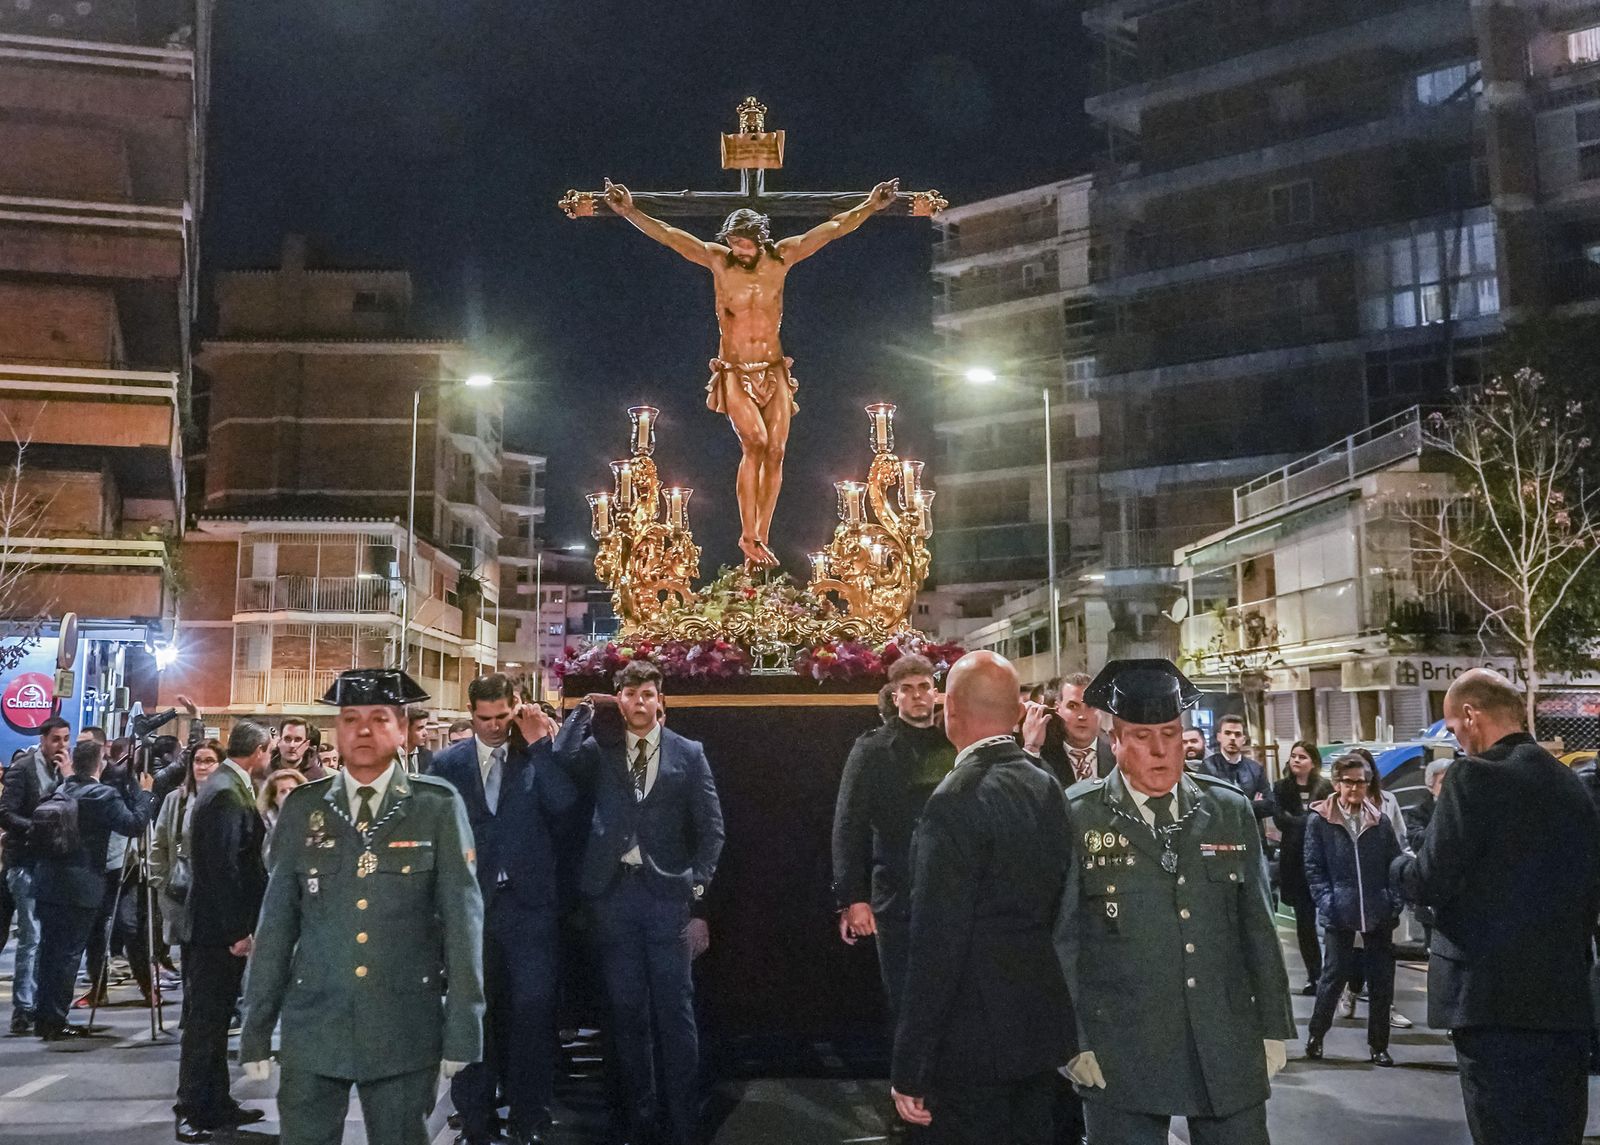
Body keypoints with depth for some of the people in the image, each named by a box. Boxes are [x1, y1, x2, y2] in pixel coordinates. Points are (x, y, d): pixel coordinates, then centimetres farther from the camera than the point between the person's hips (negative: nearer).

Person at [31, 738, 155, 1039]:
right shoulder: (103, 795, -14)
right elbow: (134, 824, -19)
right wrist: (144, 793, -9)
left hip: (47, 882, 7)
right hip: (80, 886, -7)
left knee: (49, 950, 15)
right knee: (69, 954, 0)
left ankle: (42, 1017, 22)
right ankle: (54, 1021, 3)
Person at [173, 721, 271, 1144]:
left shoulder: (227, 785, 11)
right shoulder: (226, 793, -20)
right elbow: (223, 867, -23)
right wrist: (238, 931, -20)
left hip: (223, 926, 10)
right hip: (220, 928, -10)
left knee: (214, 1018, 16)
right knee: (206, 1020, 1)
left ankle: (216, 1104, 26)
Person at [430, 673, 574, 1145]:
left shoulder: (538, 754, 2)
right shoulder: (447, 763, 6)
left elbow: (564, 803, -13)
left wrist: (539, 744, -15)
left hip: (529, 902, -1)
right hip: (470, 902, 1)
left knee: (531, 1012, 2)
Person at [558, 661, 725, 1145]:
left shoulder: (688, 754, 4)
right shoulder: (600, 751, 7)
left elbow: (710, 828, 3)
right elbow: (560, 760, -15)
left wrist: (696, 886, -6)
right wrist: (586, 709, -6)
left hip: (667, 893, -1)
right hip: (614, 892, 2)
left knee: (674, 1010, 0)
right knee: (627, 1011, 9)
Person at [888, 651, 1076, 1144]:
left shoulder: (957, 800, -19)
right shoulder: (1048, 788, 4)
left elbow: (937, 946, -20)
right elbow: (1058, 908, 10)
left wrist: (909, 1069, -15)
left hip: (974, 1041, -7)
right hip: (1043, 1027, 7)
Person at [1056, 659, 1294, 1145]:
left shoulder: (1231, 810, 5)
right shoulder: (1077, 818, -6)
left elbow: (1258, 929, 9)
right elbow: (1060, 938, -4)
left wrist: (1272, 1029, 8)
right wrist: (1074, 1043, -7)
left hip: (1229, 1049, 3)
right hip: (1119, 1055, -3)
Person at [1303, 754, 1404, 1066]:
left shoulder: (1380, 822, 5)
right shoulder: (1319, 821, -3)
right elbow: (1314, 868, -2)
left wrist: (1394, 901, -2)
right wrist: (1327, 902, -12)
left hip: (1378, 913, 3)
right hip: (1340, 913, -3)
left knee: (1381, 980, 7)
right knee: (1335, 973, 4)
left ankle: (1378, 1044, 20)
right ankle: (1315, 1035, 22)